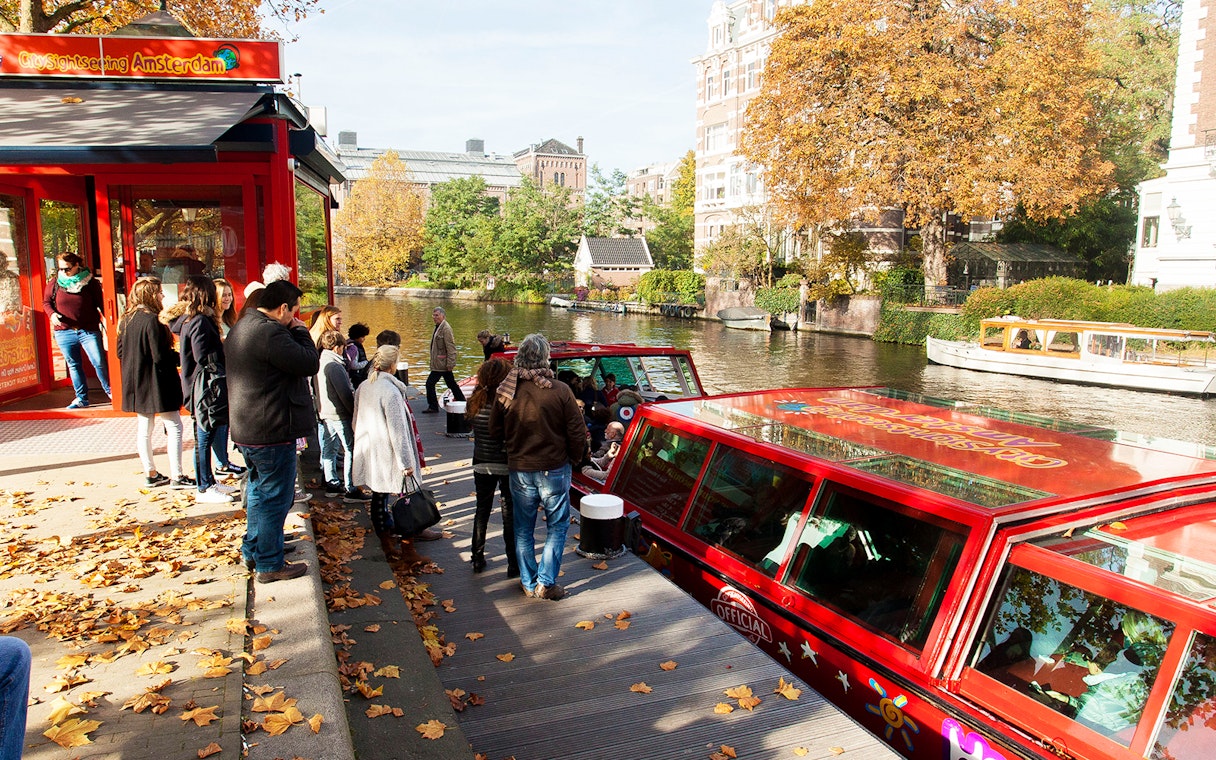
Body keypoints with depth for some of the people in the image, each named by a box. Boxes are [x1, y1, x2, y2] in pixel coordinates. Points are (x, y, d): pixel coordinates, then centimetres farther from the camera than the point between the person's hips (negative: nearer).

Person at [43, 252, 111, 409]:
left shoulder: (90, 281, -2)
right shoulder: (54, 282, 4)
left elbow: (100, 303, 2)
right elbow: (46, 302, 13)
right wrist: (52, 314, -7)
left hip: (89, 331, -3)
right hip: (64, 332, 3)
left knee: (100, 363, -7)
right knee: (73, 365, 10)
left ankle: (111, 392, 10)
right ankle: (82, 398, 19)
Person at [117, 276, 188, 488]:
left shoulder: (126, 320, 7)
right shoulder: (152, 320, -18)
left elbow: (120, 352, 13)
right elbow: (160, 356, -20)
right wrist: (178, 357, -4)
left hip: (136, 384, 9)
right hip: (157, 383, -8)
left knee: (144, 429, 14)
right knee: (174, 427, -1)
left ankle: (150, 474, 21)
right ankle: (176, 475, -2)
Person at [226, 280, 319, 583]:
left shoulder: (243, 327, 12)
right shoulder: (269, 332, -23)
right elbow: (310, 364, -20)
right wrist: (300, 332, -10)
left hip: (248, 430, 11)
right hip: (273, 433, -11)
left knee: (259, 491, 24)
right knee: (274, 498, 1)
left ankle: (252, 551, 37)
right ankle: (269, 565, 10)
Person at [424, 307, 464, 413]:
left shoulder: (446, 328, -17)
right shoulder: (438, 327, 14)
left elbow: (450, 347, -20)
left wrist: (450, 364, -21)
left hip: (441, 363, -10)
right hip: (439, 363, 10)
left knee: (430, 383, -7)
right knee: (451, 384, 15)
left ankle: (433, 407, 3)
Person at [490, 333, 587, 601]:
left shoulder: (505, 391, -6)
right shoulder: (560, 390, -15)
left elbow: (495, 430, 5)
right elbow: (577, 432, -9)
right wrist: (575, 457, 8)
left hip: (519, 469, 3)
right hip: (554, 468, -3)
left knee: (523, 528, 16)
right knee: (557, 526, 11)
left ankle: (529, 583, 24)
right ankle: (546, 583, 10)